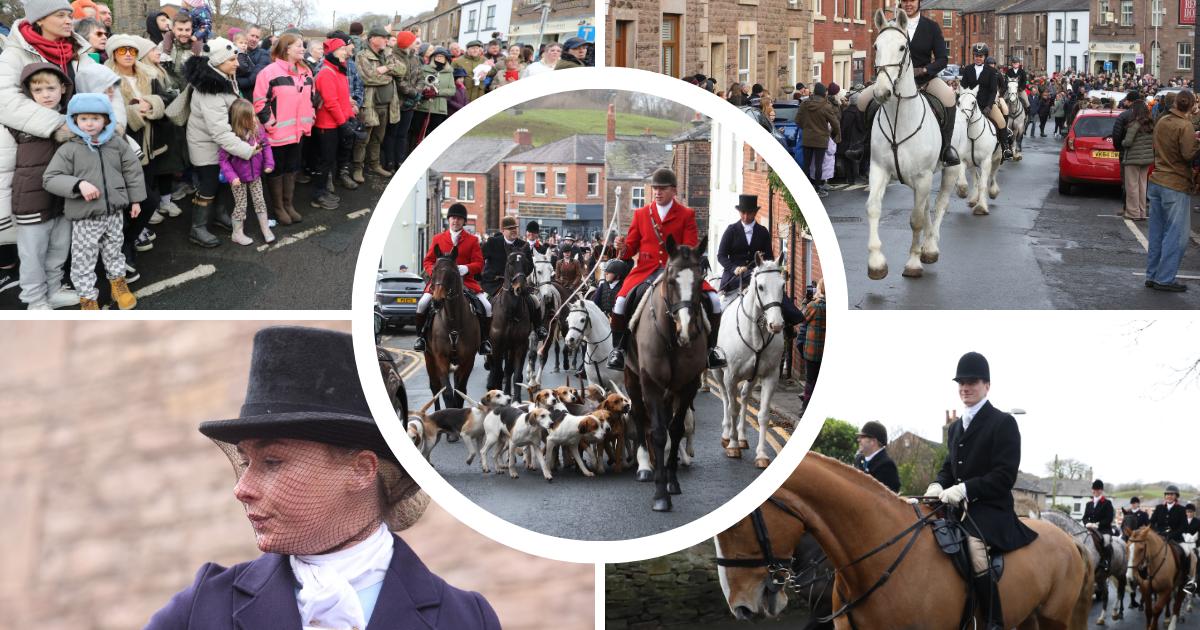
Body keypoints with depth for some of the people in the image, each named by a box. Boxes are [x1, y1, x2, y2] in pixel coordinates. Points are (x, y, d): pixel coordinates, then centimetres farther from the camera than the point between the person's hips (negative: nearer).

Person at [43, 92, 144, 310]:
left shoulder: (117, 144, -2)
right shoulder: (69, 149, -12)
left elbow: (133, 170, 8)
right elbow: (50, 179, -14)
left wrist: (135, 199, 10)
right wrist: (79, 184, -26)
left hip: (114, 212, 3)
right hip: (85, 217, -3)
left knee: (113, 251, 23)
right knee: (84, 259, 3)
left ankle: (118, 282, 44)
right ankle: (87, 298, 17)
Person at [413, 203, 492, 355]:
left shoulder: (472, 240, 8)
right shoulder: (438, 239, 11)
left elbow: (479, 263, 2)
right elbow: (428, 261, 11)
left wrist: (466, 268, -19)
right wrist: (434, 272, -11)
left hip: (466, 280, 0)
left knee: (487, 307, -16)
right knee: (422, 303, -22)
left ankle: (484, 340, 1)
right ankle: (421, 336, -4)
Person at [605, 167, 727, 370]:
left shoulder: (687, 215, 7)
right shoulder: (641, 214, 13)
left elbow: (691, 249, 0)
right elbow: (631, 246, 13)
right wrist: (622, 249, -12)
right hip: (646, 270, 1)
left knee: (713, 300, -18)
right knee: (621, 301, -25)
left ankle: (711, 348, 1)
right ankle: (618, 348, -5)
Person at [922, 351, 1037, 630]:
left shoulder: (1003, 423, -5)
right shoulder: (956, 427, 18)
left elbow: (1004, 476, -12)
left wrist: (964, 489, -23)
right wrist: (938, 485, -1)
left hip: (991, 510, -8)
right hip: (957, 508, 8)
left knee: (975, 549, -35)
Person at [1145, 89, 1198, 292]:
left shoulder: (1162, 121, 7)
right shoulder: (1185, 127, -16)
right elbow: (1189, 154, -21)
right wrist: (1195, 141, -3)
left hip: (1157, 182, 8)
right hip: (1176, 186, -8)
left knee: (1157, 233, 14)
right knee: (1176, 235, 0)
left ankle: (1152, 275, 18)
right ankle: (1165, 279, -1)